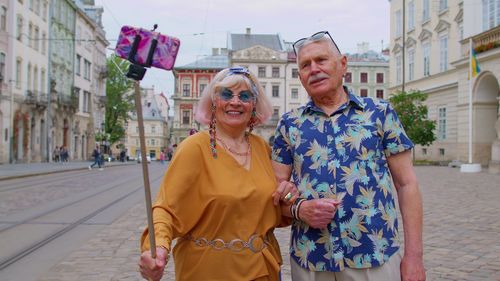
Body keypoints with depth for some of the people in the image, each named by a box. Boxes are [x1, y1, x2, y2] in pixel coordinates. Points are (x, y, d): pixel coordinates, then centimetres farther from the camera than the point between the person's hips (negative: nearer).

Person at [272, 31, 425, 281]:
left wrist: (414, 255, -4)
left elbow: (406, 184, 1)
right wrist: (299, 209, -14)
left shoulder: (380, 112, 1)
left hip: (376, 259, -1)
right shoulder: (289, 123, 5)